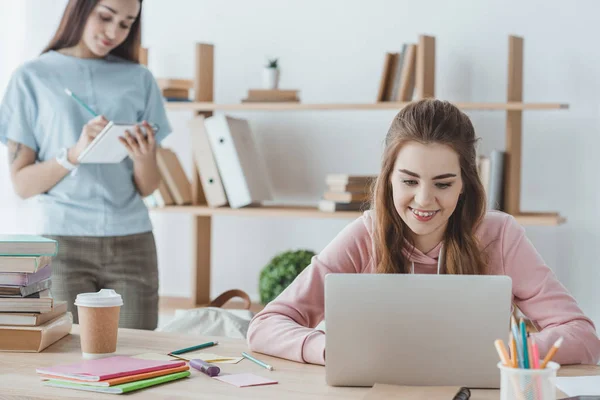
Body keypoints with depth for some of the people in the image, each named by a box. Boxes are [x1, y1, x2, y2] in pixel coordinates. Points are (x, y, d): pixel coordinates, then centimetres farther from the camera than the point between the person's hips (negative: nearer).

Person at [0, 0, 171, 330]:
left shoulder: (139, 80, 9)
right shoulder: (33, 78, 4)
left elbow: (147, 188, 7)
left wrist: (144, 158, -13)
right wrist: (74, 153, -17)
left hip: (133, 241, 2)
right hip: (65, 242, -2)